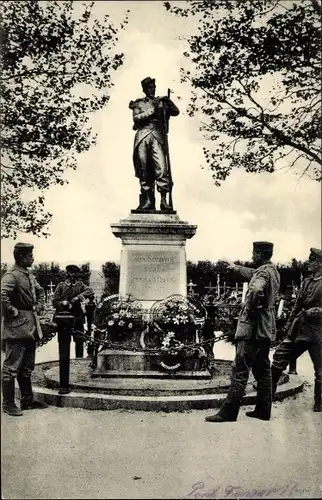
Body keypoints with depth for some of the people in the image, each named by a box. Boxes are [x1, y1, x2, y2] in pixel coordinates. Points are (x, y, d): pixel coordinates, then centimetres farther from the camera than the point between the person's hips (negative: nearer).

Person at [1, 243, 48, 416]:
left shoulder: (29, 275, 13)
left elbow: (40, 291, 30)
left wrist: (39, 306, 16)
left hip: (30, 328, 9)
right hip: (17, 328, -9)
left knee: (27, 367, 16)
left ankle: (27, 400, 26)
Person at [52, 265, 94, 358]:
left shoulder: (80, 284, 10)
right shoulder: (61, 285, 8)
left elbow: (90, 291, -9)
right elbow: (54, 302, 5)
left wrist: (78, 297, -21)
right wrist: (62, 303, -15)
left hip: (77, 318, 1)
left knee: (79, 341, 2)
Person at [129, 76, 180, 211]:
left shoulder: (161, 101, 21)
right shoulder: (139, 103, 19)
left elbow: (176, 111, 11)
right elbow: (136, 118, 4)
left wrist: (167, 101, 1)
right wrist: (151, 111, -4)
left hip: (158, 136, 0)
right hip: (142, 137, 0)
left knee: (161, 168, -14)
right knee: (144, 171, -4)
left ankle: (163, 200, -14)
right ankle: (147, 201, 0)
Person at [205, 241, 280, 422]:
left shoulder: (264, 272, -16)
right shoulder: (273, 271, 14)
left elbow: (256, 290, -38)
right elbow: (252, 274, 35)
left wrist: (250, 309, -22)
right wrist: (237, 268, 47)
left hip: (253, 327, -10)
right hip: (267, 328, 10)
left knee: (240, 370, -7)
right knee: (262, 369, 14)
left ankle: (229, 412, -5)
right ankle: (263, 410, 21)